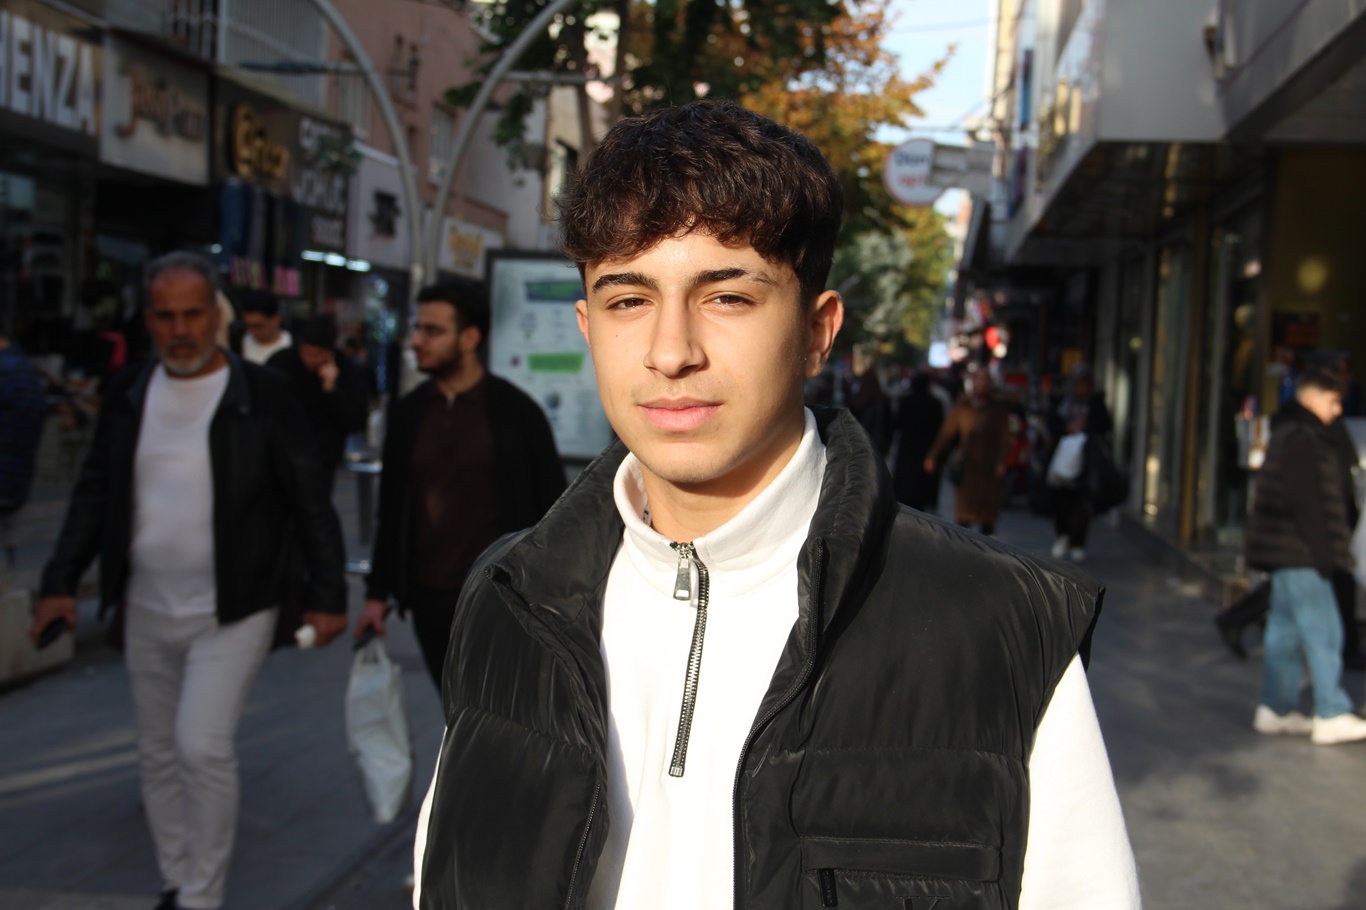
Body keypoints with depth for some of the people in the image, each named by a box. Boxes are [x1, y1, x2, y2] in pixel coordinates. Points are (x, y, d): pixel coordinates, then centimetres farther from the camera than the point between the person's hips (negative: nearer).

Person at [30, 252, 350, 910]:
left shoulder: (262, 394, -8)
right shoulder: (127, 395, 5)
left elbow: (310, 502, -6)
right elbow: (93, 495, 11)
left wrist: (326, 596, -8)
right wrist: (61, 582, 4)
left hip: (232, 613, -5)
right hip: (146, 613, 5)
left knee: (203, 745, -15)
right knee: (158, 755, 14)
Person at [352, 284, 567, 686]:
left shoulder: (515, 411, -5)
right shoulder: (408, 412, 6)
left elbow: (552, 507, -2)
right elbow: (391, 510, 13)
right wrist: (377, 593, 11)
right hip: (431, 597, 4)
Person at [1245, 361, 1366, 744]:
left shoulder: (1289, 434, 17)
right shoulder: (1302, 438, -14)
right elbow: (1307, 502, -20)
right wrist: (1322, 552, -18)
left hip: (1286, 554, 10)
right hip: (1300, 554, -10)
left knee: (1284, 630, 12)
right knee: (1324, 633, -7)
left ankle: (1276, 709, 16)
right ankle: (1331, 717, -4)